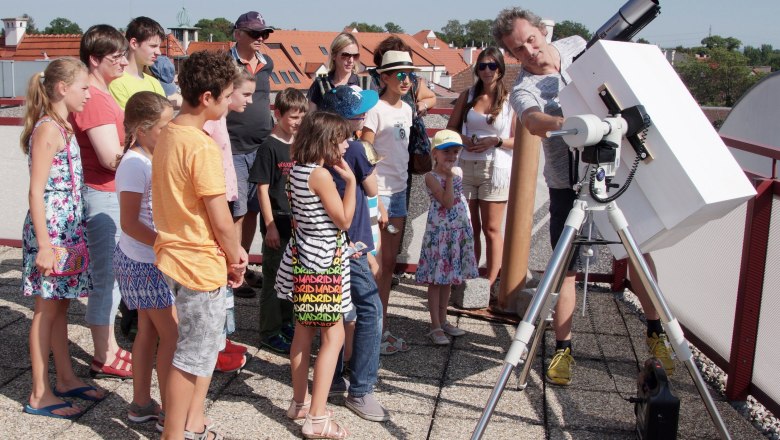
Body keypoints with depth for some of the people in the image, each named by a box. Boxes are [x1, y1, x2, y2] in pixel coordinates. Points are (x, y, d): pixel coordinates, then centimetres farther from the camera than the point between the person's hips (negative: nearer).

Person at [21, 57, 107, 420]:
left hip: (69, 227, 9)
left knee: (60, 305, 16)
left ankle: (66, 380, 28)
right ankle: (39, 395, 10)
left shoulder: (63, 127, 12)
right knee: (47, 310, 0)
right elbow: (36, 191, -18)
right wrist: (44, 245, -20)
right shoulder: (48, 130, -15)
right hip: (51, 229, -9)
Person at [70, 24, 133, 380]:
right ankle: (103, 360, 12)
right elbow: (112, 157, -23)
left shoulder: (102, 94, 14)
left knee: (112, 276, 17)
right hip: (103, 196, -10)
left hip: (113, 194, 10)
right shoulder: (93, 99, -18)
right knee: (106, 278, -1)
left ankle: (109, 348, 30)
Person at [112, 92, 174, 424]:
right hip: (144, 262, -8)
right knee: (173, 335, -2)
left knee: (148, 331, 15)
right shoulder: (134, 164, -18)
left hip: (154, 259, 8)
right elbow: (129, 223, -22)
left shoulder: (155, 158, 7)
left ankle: (141, 404, 26)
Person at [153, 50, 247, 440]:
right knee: (192, 356, 4)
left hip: (176, 253, 9)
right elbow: (220, 220, -20)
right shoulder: (202, 148, -22)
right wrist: (235, 258, -2)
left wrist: (231, 249, 8)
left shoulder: (167, 135, 6)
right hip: (200, 262, -9)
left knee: (206, 342, 21)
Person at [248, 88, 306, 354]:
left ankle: (286, 323, 32)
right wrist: (270, 226, -16)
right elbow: (263, 189, -13)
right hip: (277, 224, -7)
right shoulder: (269, 148, -12)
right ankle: (270, 332, 15)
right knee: (274, 279, 3)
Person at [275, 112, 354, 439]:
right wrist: (350, 181, -11)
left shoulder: (297, 170, 7)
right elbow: (344, 220, -13)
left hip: (302, 259, 9)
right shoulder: (321, 174, -20)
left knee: (304, 332, 17)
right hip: (321, 263, -9)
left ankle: (300, 402, 29)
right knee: (333, 335, -2)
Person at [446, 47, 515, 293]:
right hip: (465, 167, 3)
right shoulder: (467, 96, 10)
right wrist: (463, 139, -7)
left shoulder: (510, 100, 0)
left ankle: (491, 282, 8)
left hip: (495, 169, -3)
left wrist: (495, 141, -17)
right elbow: (451, 128, 13)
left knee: (491, 229, 1)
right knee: (470, 228, 8)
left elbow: (518, 141, 0)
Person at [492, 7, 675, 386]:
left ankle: (656, 332, 25)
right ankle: (563, 348, 9)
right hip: (569, 186, -4)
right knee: (566, 269, -2)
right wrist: (561, 121, -61)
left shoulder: (577, 46, 1)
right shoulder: (524, 89, -17)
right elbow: (532, 118, -41)